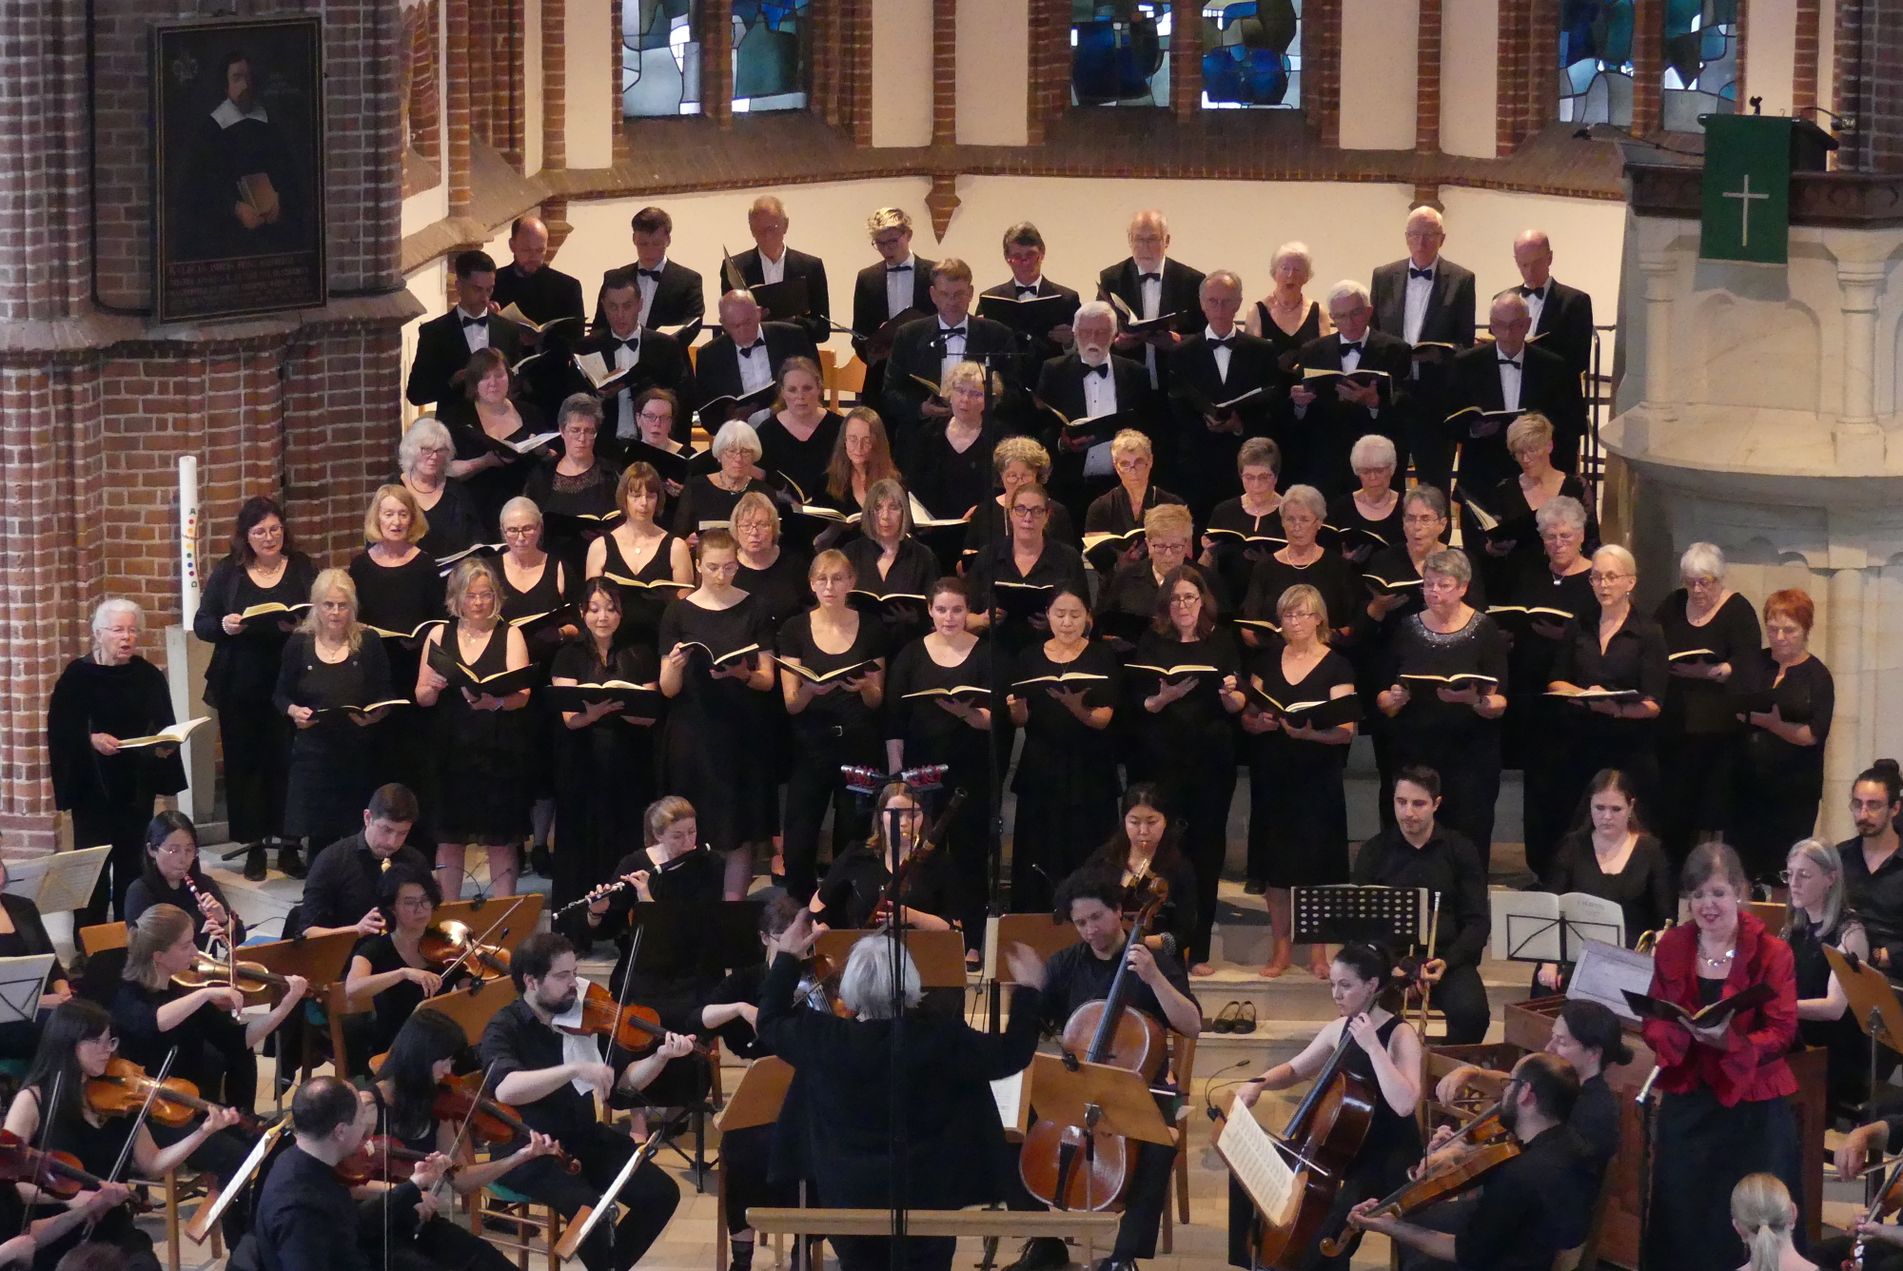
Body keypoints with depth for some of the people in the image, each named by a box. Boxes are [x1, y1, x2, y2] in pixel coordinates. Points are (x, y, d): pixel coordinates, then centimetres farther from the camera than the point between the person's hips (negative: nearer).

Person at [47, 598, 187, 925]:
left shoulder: (149, 676, 2)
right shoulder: (78, 676, -8)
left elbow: (164, 727, 4)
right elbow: (60, 729, -10)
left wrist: (165, 747, -17)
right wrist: (91, 739, -26)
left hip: (137, 785, 3)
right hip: (93, 785, -3)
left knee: (132, 861, 8)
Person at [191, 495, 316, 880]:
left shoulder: (302, 568, 5)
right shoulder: (227, 573, 5)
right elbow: (201, 624, 5)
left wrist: (303, 625, -18)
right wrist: (223, 626, -17)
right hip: (240, 687, 1)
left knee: (288, 760, 0)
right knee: (244, 762, 3)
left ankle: (289, 845, 10)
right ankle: (254, 847, 11)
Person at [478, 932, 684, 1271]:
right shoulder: (505, 1028, -11)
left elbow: (624, 1080, 15)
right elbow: (505, 1089, -31)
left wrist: (660, 1057, -5)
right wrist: (576, 1068, -39)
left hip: (586, 1139, 6)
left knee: (661, 1192, -9)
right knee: (590, 1207, -31)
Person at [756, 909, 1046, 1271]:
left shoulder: (824, 1040, -11)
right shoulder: (942, 1040, -16)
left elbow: (770, 1023, 9)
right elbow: (1012, 1055, -6)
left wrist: (786, 959, 21)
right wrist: (1028, 990, 6)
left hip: (847, 1200, 2)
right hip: (927, 1199, -2)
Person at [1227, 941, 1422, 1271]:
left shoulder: (1401, 1036, -16)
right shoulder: (1339, 1029, 4)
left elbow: (1404, 1104, -31)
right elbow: (1294, 1070, 18)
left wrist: (1373, 1047, -32)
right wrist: (1259, 1082, -2)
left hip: (1390, 1153, -7)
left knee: (1345, 1205, -37)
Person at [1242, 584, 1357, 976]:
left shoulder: (1336, 666, -2)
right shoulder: (1267, 660, 10)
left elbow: (1346, 730, -10)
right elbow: (1247, 718, 11)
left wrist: (1310, 731, -28)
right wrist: (1259, 721, -12)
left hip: (1317, 778, -3)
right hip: (1272, 775, 3)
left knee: (1316, 861, -2)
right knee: (1275, 862, 3)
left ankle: (1318, 950, 8)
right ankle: (1281, 946, 13)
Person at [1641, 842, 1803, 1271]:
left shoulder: (1771, 952, -8)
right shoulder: (1671, 947, 4)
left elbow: (1782, 1032, -12)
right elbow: (1653, 1024, 4)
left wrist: (1729, 1041, -29)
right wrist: (1680, 1032, -20)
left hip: (1753, 1105, -3)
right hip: (1686, 1102, 3)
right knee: (1682, 1223, 5)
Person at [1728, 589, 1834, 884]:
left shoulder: (1817, 675, -2)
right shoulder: (1753, 665, 10)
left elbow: (1814, 735, -12)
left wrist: (1771, 723, -25)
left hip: (1794, 790, -3)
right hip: (1747, 783, 3)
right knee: (1740, 865, 1)